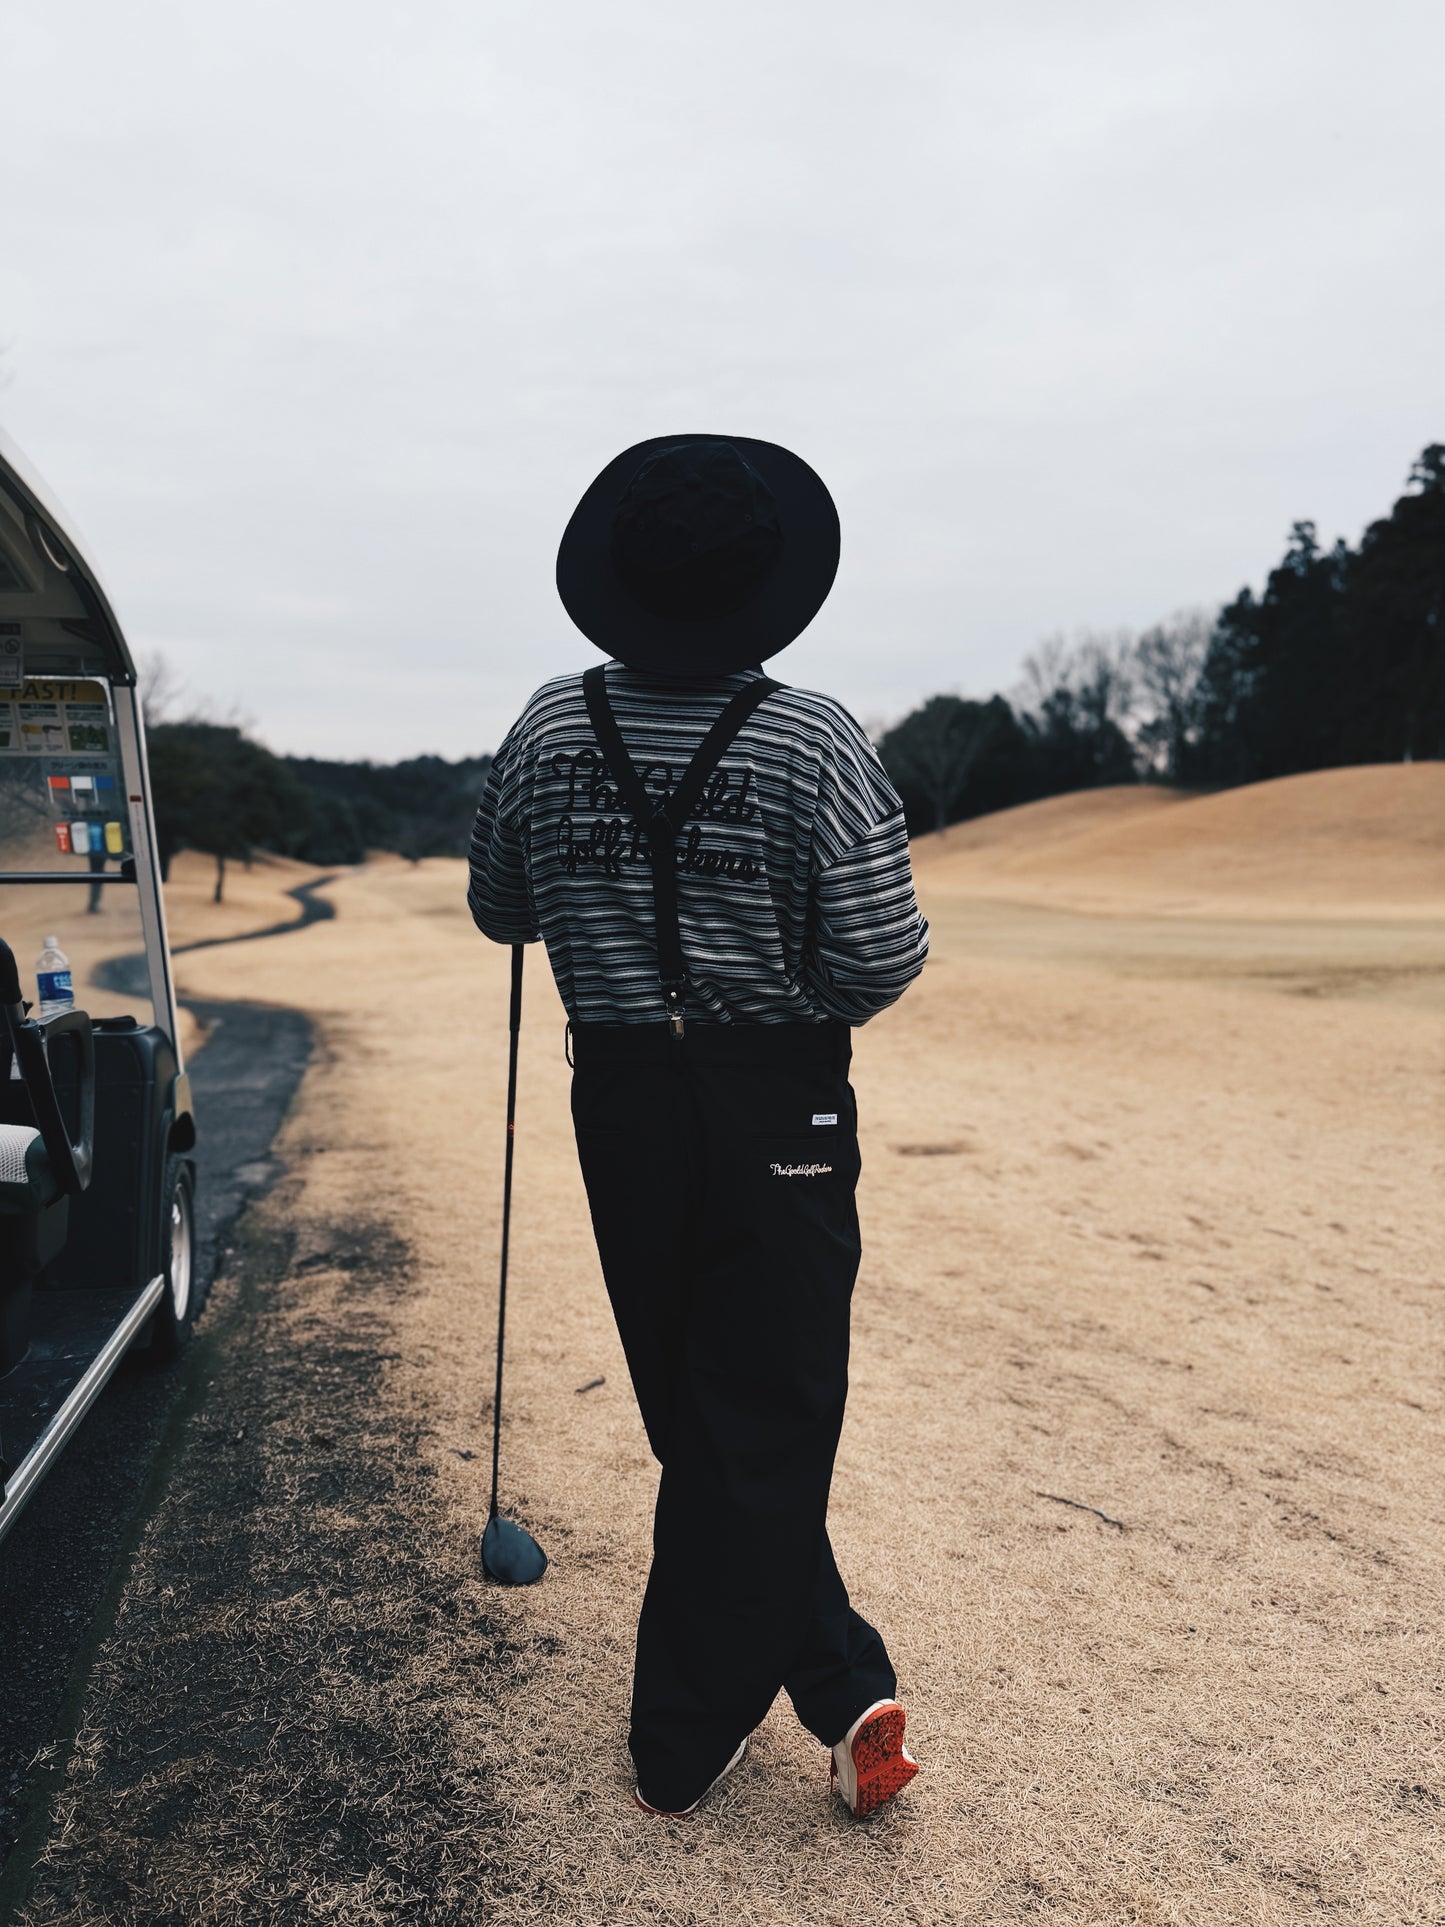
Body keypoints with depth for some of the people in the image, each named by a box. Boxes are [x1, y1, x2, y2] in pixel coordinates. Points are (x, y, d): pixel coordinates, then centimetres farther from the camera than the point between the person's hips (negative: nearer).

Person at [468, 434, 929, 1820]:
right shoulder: (813, 744, -12)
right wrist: (802, 996, 6)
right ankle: (682, 1743, 19)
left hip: (622, 1105, 4)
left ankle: (841, 1690, 28)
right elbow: (885, 958, -14)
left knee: (702, 1423, 17)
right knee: (764, 1425, 9)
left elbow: (498, 913, 10)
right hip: (776, 1111, -3)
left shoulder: (548, 733, -1)